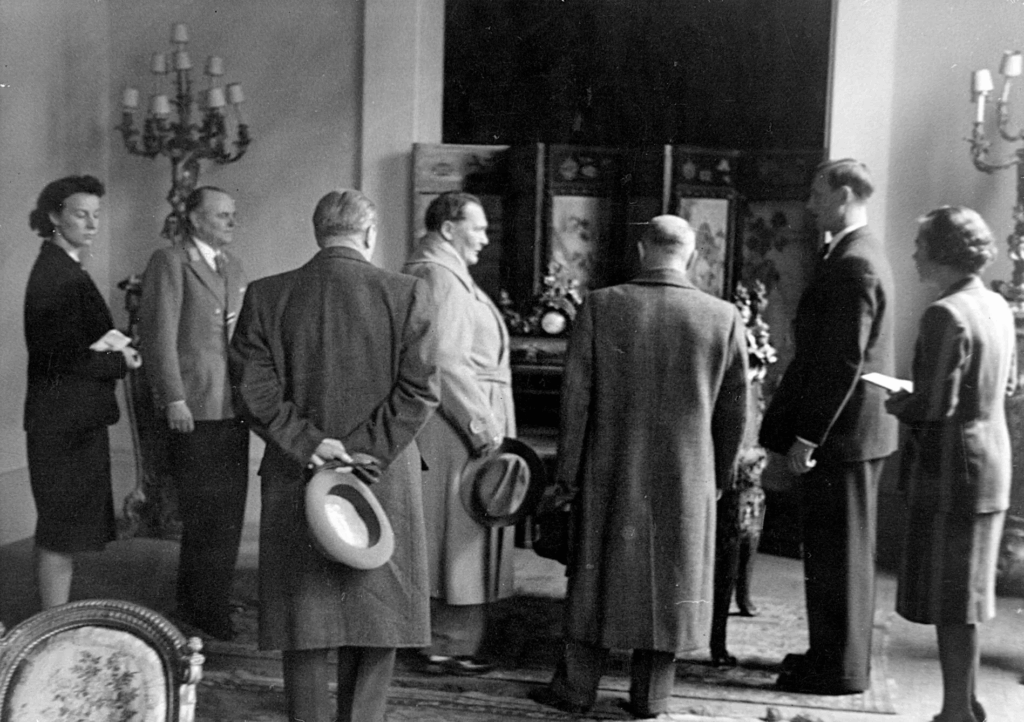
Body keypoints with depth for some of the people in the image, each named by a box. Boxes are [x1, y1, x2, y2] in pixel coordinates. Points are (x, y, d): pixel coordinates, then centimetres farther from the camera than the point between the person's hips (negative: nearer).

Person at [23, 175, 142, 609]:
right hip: (65, 421, -10)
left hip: (75, 418, 10)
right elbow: (63, 360, -20)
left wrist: (111, 349, -5)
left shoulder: (65, 269, 15)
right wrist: (121, 361, -8)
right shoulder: (54, 275, -16)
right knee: (62, 532, -3)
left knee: (59, 529, 16)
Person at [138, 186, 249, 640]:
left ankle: (211, 603, 21)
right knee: (204, 514, -2)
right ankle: (201, 607, 10)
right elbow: (159, 334, -10)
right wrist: (174, 399, -15)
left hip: (233, 407, 7)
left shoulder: (233, 267, 19)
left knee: (229, 512, 10)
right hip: (193, 408, -7)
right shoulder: (169, 262, -4)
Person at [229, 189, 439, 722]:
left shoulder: (265, 296, 0)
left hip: (293, 480, 2)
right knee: (375, 617, 11)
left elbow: (253, 387, -5)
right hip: (383, 481, -1)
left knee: (303, 618, 12)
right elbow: (420, 389, -9)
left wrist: (306, 443, -6)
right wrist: (363, 452, -10)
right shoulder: (405, 294, -4)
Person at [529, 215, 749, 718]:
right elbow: (734, 409, 1)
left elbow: (576, 397, -7)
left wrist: (566, 475, 1)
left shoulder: (601, 306, -8)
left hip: (610, 473, 0)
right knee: (671, 578, 12)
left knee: (598, 573, 12)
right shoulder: (724, 318, -5)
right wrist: (720, 474, 15)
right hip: (686, 478, 1)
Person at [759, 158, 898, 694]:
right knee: (842, 550, 17)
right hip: (855, 430, 10)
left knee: (837, 552, 0)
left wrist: (807, 436, -20)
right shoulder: (860, 255, 14)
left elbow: (843, 361, -23)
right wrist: (804, 425, 17)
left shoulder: (853, 264, -18)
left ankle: (840, 669, 11)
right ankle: (835, 653, 29)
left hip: (839, 431, -10)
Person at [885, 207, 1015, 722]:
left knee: (951, 601, 2)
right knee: (965, 594, 18)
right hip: (991, 468, 9)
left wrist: (896, 405, -4)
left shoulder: (946, 315, -20)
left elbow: (936, 404, -24)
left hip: (951, 471, -9)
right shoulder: (997, 306, 7)